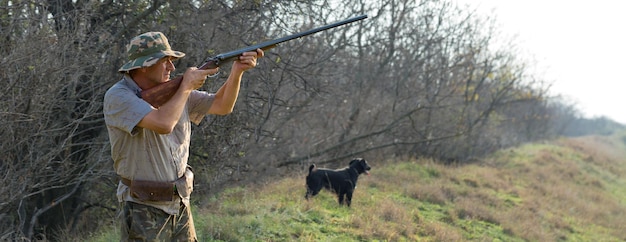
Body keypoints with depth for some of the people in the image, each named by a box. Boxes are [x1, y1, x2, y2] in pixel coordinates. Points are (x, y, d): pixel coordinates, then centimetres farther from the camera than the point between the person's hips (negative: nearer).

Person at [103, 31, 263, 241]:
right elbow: (163, 123, -29)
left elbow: (221, 106, 11)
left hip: (180, 206, 7)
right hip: (143, 210, -7)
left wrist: (237, 71, -5)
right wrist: (187, 85, -15)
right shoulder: (117, 97, -15)